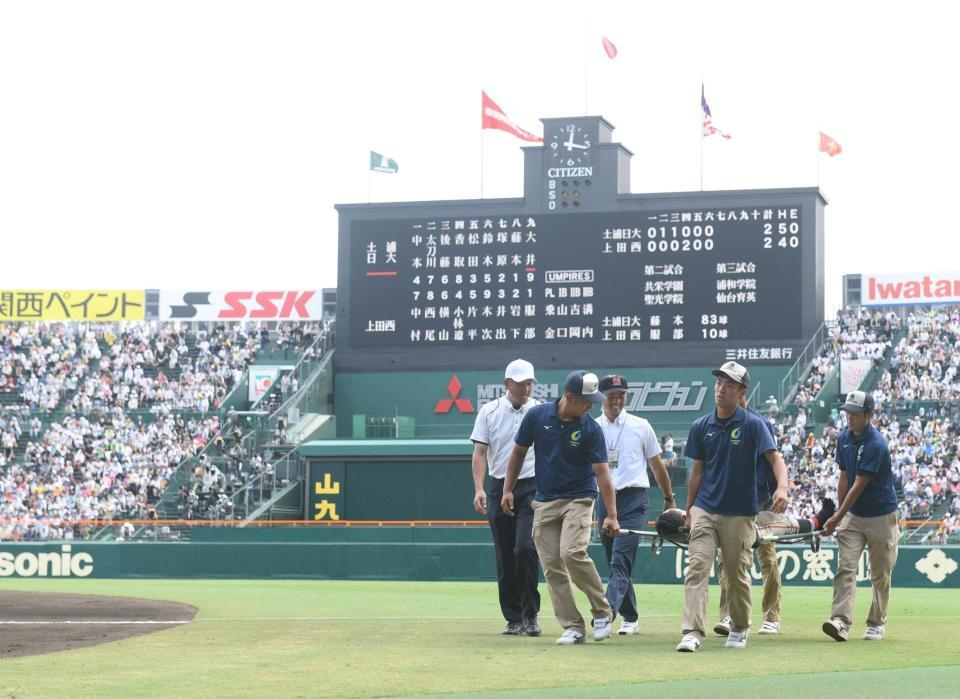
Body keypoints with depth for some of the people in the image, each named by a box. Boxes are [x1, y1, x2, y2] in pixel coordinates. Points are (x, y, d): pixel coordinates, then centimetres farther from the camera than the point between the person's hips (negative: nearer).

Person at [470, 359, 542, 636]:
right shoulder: (489, 412, 5)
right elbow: (480, 452, 2)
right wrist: (479, 489, -11)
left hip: (532, 489, -2)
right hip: (499, 489, 2)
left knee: (525, 548, -16)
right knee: (505, 558, 4)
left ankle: (531, 615, -6)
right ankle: (513, 619, 13)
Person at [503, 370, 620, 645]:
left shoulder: (591, 429, -10)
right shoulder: (537, 416, -5)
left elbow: (602, 472, -13)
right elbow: (519, 452, 8)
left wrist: (611, 515, -20)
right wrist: (508, 489, 6)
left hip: (578, 499, -3)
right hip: (544, 502, 3)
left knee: (572, 553, -22)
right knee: (552, 566, -1)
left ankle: (602, 611, -4)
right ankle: (573, 626, 4)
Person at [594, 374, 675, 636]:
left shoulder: (640, 427, 5)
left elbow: (656, 464, 13)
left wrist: (669, 498, 17)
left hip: (634, 499, -3)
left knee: (621, 561, -16)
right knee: (615, 563, 8)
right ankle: (630, 618, 18)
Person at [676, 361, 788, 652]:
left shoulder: (752, 424, -6)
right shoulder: (701, 427, 5)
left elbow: (774, 458, -15)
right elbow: (697, 471, 12)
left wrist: (782, 487, -34)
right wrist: (688, 511, 13)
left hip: (740, 513, -2)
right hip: (705, 510, 2)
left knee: (737, 574, 8)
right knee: (697, 568, -12)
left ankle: (739, 629, 27)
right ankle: (692, 632, -17)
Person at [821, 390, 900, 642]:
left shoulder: (876, 445, -20)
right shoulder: (844, 438, 4)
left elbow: (859, 486, -21)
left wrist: (837, 517, -20)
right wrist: (839, 514, 8)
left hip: (881, 517, -6)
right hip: (853, 516, 6)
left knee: (880, 575, 5)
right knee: (845, 567, -10)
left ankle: (876, 624, 18)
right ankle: (841, 621, -21)